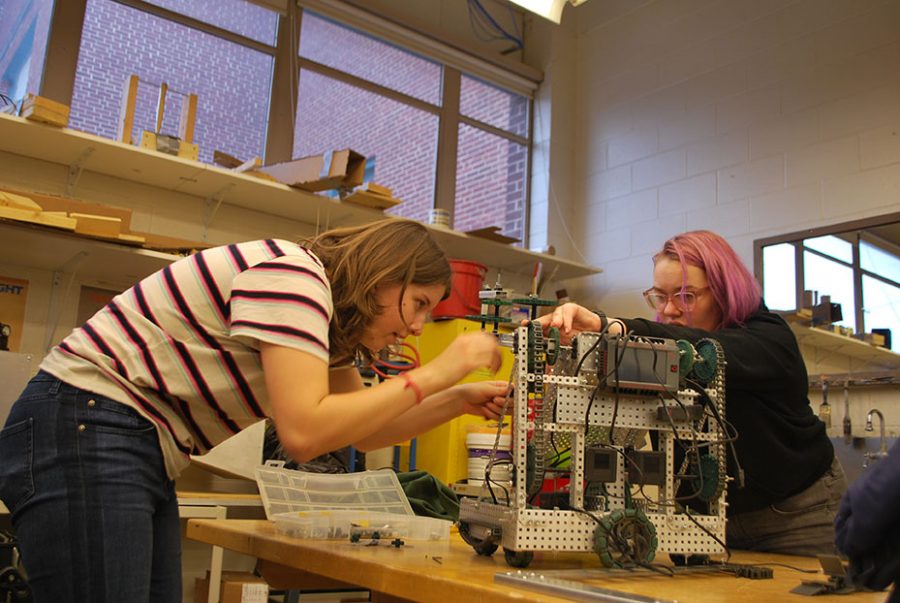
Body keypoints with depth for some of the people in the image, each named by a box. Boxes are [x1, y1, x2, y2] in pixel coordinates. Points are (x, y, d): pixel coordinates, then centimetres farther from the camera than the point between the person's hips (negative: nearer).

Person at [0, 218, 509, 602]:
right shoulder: (293, 274, -18)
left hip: (145, 455, 10)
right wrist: (435, 374, -19)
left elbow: (362, 428, 18)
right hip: (82, 431, -10)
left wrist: (460, 400, 6)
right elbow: (304, 432, -27)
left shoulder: (329, 312, 12)